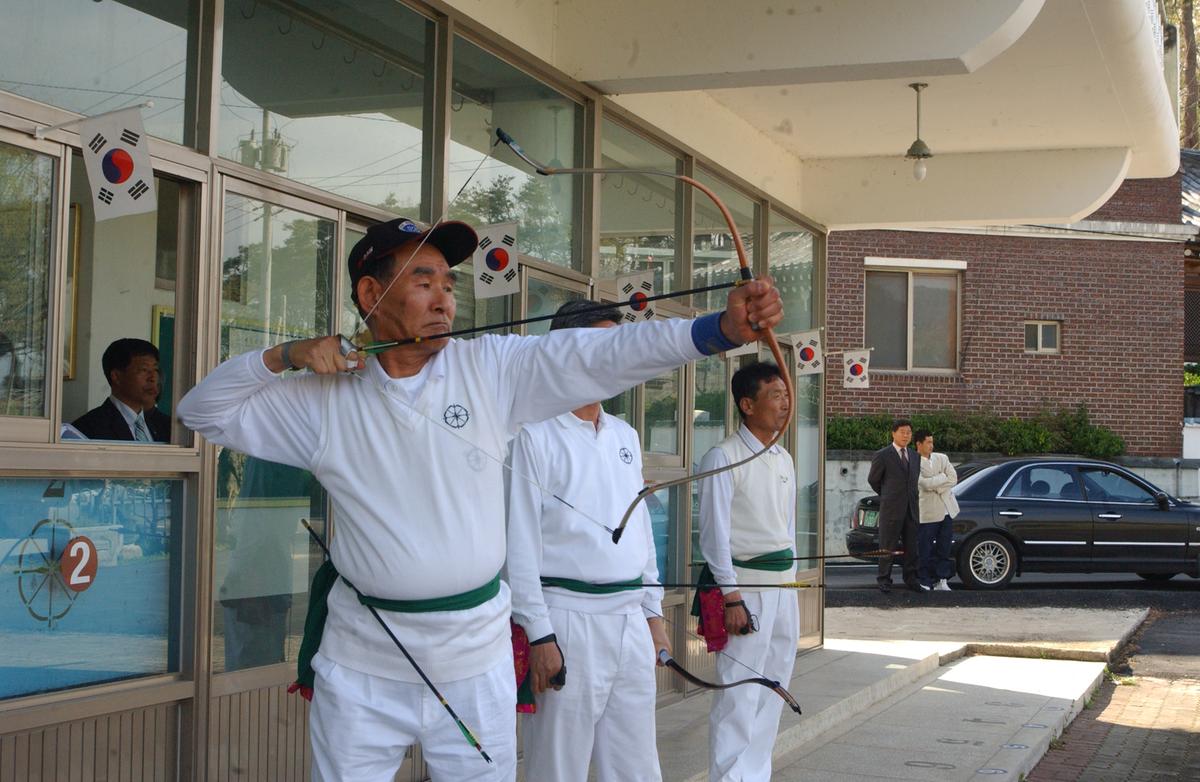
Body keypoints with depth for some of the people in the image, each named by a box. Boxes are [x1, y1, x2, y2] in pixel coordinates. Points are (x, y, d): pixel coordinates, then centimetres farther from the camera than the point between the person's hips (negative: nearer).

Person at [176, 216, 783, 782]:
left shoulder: (492, 368, -3)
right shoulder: (325, 399, 0)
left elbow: (602, 352, -14)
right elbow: (202, 412, 8)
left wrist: (724, 327, -27)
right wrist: (282, 357, -7)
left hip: (476, 656, 1)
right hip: (362, 663, 0)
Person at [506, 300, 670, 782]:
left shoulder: (625, 436, 14)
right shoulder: (536, 435, -8)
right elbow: (519, 543, -10)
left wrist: (653, 614, 16)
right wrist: (538, 634, -13)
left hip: (631, 620, 7)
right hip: (568, 621, -7)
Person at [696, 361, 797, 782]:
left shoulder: (783, 459, 14)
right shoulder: (723, 458, -9)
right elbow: (714, 534, -12)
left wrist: (791, 585, 16)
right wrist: (732, 598, -15)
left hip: (782, 587, 8)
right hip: (745, 586, -8)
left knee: (771, 693, 11)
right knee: (739, 696, -9)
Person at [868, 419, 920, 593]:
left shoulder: (914, 456, 13)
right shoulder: (882, 456, -5)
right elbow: (873, 480, 5)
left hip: (911, 509, 5)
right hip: (891, 508, -5)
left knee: (911, 547, 7)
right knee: (887, 547, -1)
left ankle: (911, 580, 15)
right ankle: (884, 581, 5)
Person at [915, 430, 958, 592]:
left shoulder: (942, 458, 10)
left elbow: (953, 479, 0)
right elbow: (925, 484, -18)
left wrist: (936, 486, -11)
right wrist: (943, 477, -6)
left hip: (946, 510, 5)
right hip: (928, 511, -5)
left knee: (944, 548, 6)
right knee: (925, 549, -1)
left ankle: (942, 581, 11)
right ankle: (924, 582, 6)